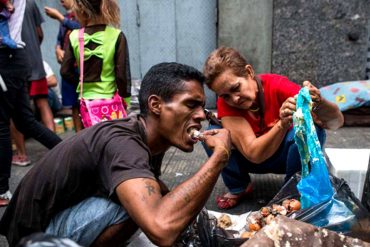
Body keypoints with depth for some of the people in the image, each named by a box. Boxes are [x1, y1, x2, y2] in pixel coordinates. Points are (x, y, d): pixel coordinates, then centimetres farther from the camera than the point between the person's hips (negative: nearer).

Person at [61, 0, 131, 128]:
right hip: (110, 101, -3)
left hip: (86, 101, 3)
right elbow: (122, 74, -10)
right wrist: (125, 99, 0)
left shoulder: (74, 37, -2)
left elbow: (65, 71, 2)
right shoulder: (116, 36, -9)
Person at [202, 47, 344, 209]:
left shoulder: (278, 86, -27)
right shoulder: (225, 103, -23)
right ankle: (239, 188, 1)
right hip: (252, 160, 1)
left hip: (287, 153, -1)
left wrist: (319, 104, -53)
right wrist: (282, 124, -49)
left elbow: (337, 122, -31)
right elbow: (254, 154, -33)